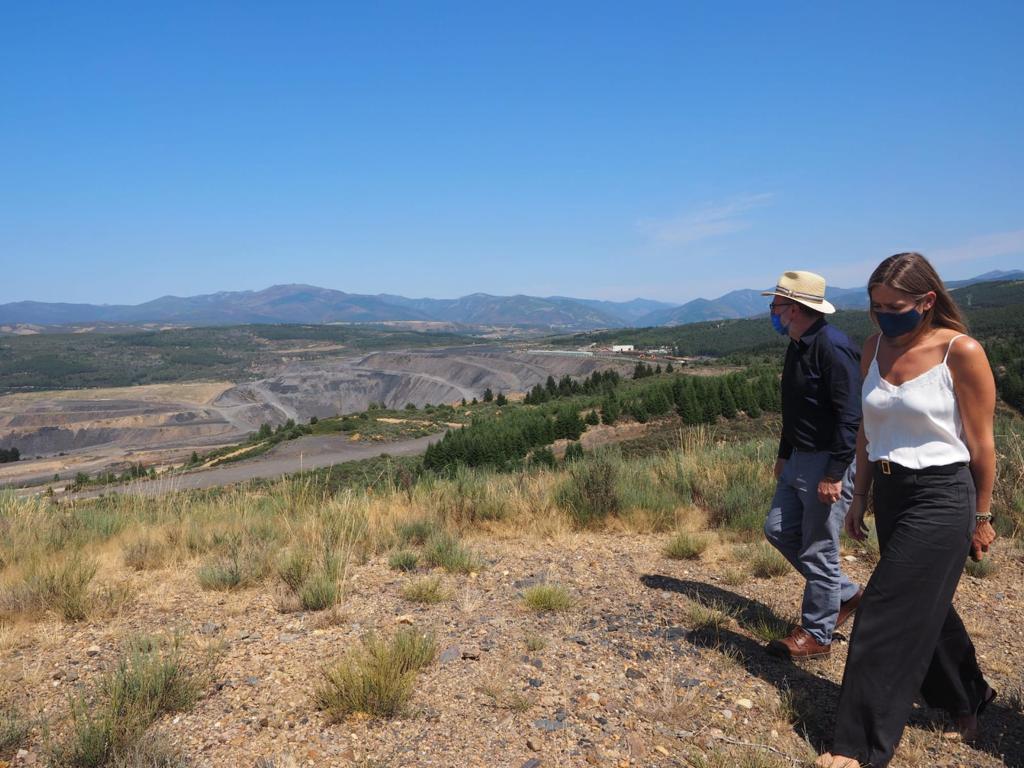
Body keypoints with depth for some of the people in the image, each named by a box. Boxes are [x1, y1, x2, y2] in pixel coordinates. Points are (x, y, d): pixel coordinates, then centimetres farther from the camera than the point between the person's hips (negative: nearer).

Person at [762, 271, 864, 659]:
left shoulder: (833, 347, -20)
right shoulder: (797, 347, 11)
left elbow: (850, 417, -23)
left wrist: (834, 474, -24)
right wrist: (784, 454, 22)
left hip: (827, 464, -10)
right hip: (799, 460, 10)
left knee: (818, 551, 0)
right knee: (779, 530, 13)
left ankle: (816, 634, 16)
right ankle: (846, 594, 28)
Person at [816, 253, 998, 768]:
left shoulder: (961, 352, -14)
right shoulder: (876, 348, 4)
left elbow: (981, 442, -7)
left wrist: (981, 516, -1)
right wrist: (860, 497, 13)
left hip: (940, 498, -6)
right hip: (890, 494, 7)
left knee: (889, 616, -5)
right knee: (926, 608, 20)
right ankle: (966, 699, 45)